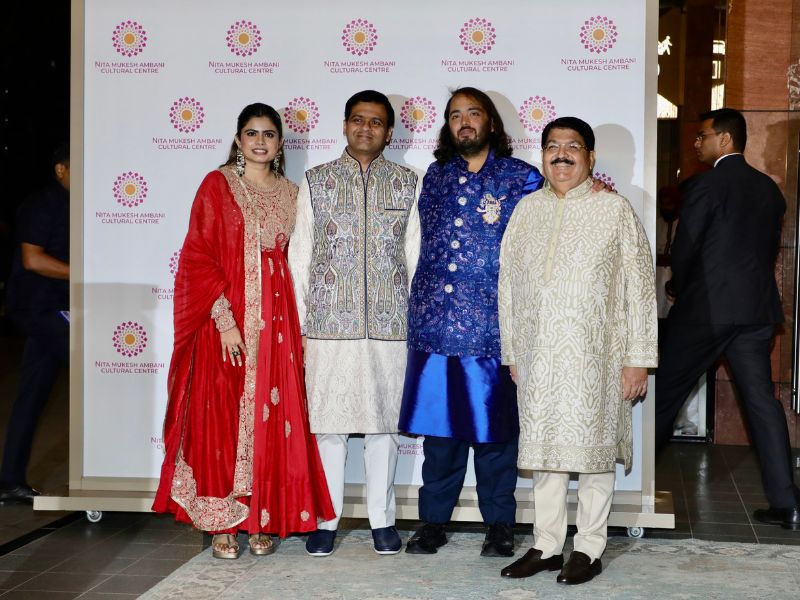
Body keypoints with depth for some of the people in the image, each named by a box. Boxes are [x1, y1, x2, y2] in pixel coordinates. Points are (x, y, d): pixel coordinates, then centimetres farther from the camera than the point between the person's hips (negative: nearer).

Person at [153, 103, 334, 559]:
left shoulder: (290, 193, 12)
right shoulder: (217, 185, 0)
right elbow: (198, 257, -6)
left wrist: (295, 322, 3)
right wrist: (225, 319, -15)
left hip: (276, 319, 3)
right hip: (226, 318, -3)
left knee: (273, 419, 3)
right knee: (222, 417, 0)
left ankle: (263, 520, 13)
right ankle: (223, 523, 8)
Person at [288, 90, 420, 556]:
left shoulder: (407, 183, 8)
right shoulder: (317, 181, 8)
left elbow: (415, 255, 8)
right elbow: (299, 255, 7)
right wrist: (299, 322, 2)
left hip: (390, 324, 0)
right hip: (329, 322, 0)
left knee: (384, 421, 6)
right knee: (328, 421, 3)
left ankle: (383, 519, 17)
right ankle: (326, 520, 15)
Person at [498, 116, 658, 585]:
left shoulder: (615, 210, -2)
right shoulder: (527, 210, 9)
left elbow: (640, 288, -4)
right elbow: (508, 285, 12)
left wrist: (639, 358, -8)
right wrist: (511, 352, 10)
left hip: (594, 356, -4)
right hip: (537, 357, 4)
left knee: (593, 447, 3)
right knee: (544, 448, 9)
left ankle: (590, 548, 15)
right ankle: (547, 546, 20)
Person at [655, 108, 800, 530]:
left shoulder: (707, 185, -9)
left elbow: (685, 247, -8)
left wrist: (678, 288, 10)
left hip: (706, 308, -6)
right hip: (757, 309, 6)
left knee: (665, 393, 7)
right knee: (761, 399, 4)